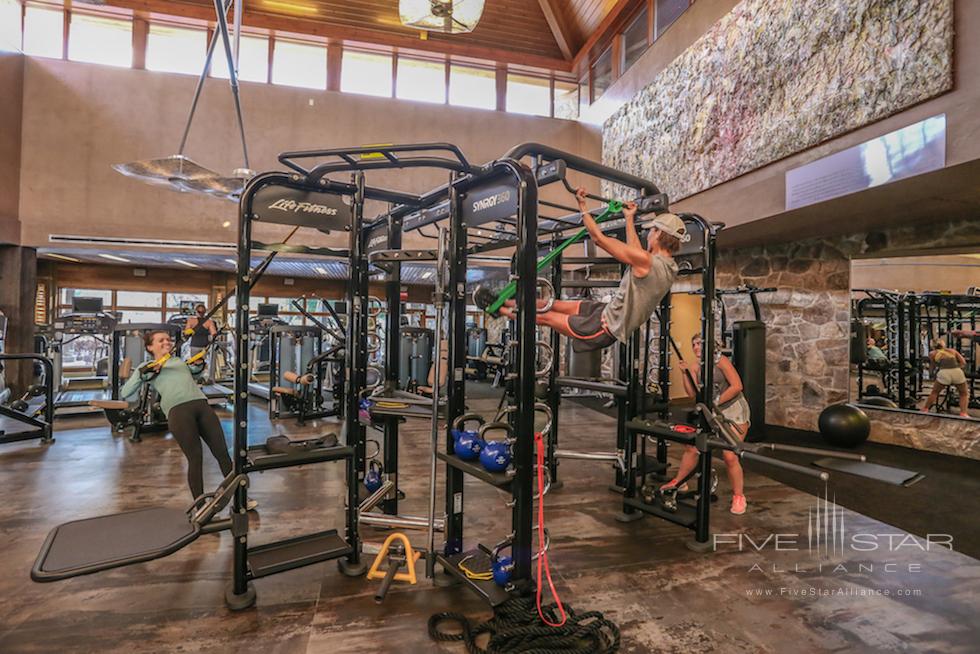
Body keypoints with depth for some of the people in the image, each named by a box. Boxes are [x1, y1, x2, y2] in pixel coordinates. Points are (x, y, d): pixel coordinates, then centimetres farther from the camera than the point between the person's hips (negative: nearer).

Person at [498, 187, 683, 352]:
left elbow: (599, 238, -21)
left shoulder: (645, 261, -27)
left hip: (606, 328, -8)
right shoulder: (670, 266, 0)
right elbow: (634, 249, 19)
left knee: (546, 317, 6)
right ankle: (507, 303, 29)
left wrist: (582, 206, -10)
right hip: (611, 312, 8)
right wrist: (630, 218, 28)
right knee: (557, 305, 15)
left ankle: (504, 311, 26)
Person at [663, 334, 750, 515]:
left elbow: (737, 386, -18)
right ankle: (677, 482, 24)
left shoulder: (720, 360, -14)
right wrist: (686, 372, -10)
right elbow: (693, 393, -1)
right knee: (691, 448, 6)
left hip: (734, 411, -6)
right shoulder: (697, 367, 4)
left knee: (729, 456, -11)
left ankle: (739, 497, 9)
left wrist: (716, 402, -17)